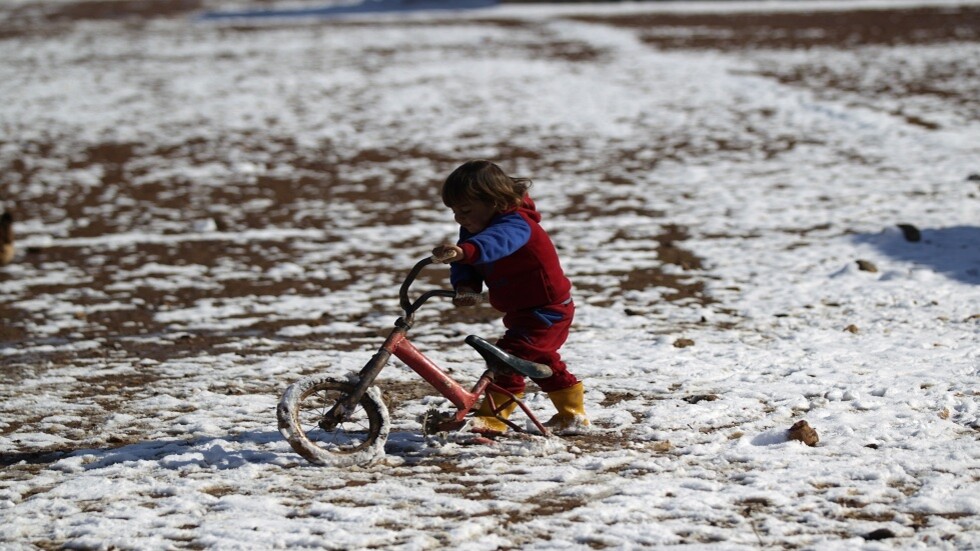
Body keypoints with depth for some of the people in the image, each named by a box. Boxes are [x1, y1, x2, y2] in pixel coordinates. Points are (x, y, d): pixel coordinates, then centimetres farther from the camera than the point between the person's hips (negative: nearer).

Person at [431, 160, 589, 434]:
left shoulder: (515, 224, -30)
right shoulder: (475, 228, 0)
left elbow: (496, 241, -53)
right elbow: (466, 264, -10)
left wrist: (463, 251, -72)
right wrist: (465, 286, -33)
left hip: (547, 308, -11)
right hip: (523, 309, 11)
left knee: (511, 354, -22)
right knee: (541, 361, 25)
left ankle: (493, 416, -20)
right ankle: (573, 414, 40)